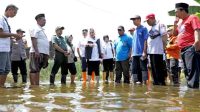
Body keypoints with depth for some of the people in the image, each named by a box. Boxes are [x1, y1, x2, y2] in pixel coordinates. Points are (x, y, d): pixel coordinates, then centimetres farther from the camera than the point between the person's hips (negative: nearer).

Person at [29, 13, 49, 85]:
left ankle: (37, 85, 11)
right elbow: (34, 40, -16)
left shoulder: (42, 30, 23)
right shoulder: (35, 29, -5)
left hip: (43, 53, 9)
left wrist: (47, 54, 20)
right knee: (34, 70, -9)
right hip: (37, 52, -9)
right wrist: (36, 51, -24)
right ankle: (33, 86, -11)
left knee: (37, 70, 9)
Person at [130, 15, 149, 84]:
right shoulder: (135, 30, 19)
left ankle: (144, 81, -2)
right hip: (135, 54, 8)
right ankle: (137, 81, 14)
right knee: (135, 68, 8)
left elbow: (145, 41, -10)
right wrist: (132, 53, 16)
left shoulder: (144, 29, -3)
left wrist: (144, 52, -17)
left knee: (143, 67, -6)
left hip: (141, 53, -8)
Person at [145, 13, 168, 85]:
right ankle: (156, 81, 15)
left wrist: (163, 47, -15)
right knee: (153, 67, 10)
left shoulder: (160, 25, -4)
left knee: (159, 67, -6)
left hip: (158, 51, -8)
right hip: (151, 51, 8)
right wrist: (145, 50, 16)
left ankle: (161, 81, -1)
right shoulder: (150, 28, 20)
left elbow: (164, 36, -12)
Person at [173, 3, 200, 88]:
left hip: (191, 48, -10)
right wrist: (175, 24, 15)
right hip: (183, 49, 10)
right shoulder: (182, 22, 24)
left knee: (192, 70, -16)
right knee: (187, 71, 12)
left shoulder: (192, 18, -3)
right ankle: (190, 86, 18)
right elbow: (175, 34, 31)